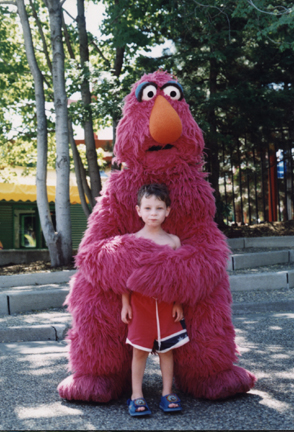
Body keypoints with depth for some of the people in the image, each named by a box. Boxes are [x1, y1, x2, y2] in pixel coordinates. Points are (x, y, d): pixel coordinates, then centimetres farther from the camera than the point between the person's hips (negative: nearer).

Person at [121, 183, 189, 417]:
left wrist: (178, 303, 3)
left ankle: (167, 393, 20)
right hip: (140, 301, -2)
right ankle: (137, 396, 12)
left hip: (167, 303, 2)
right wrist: (125, 303, -3)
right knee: (140, 349, 2)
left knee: (167, 349, 9)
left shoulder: (173, 241, 4)